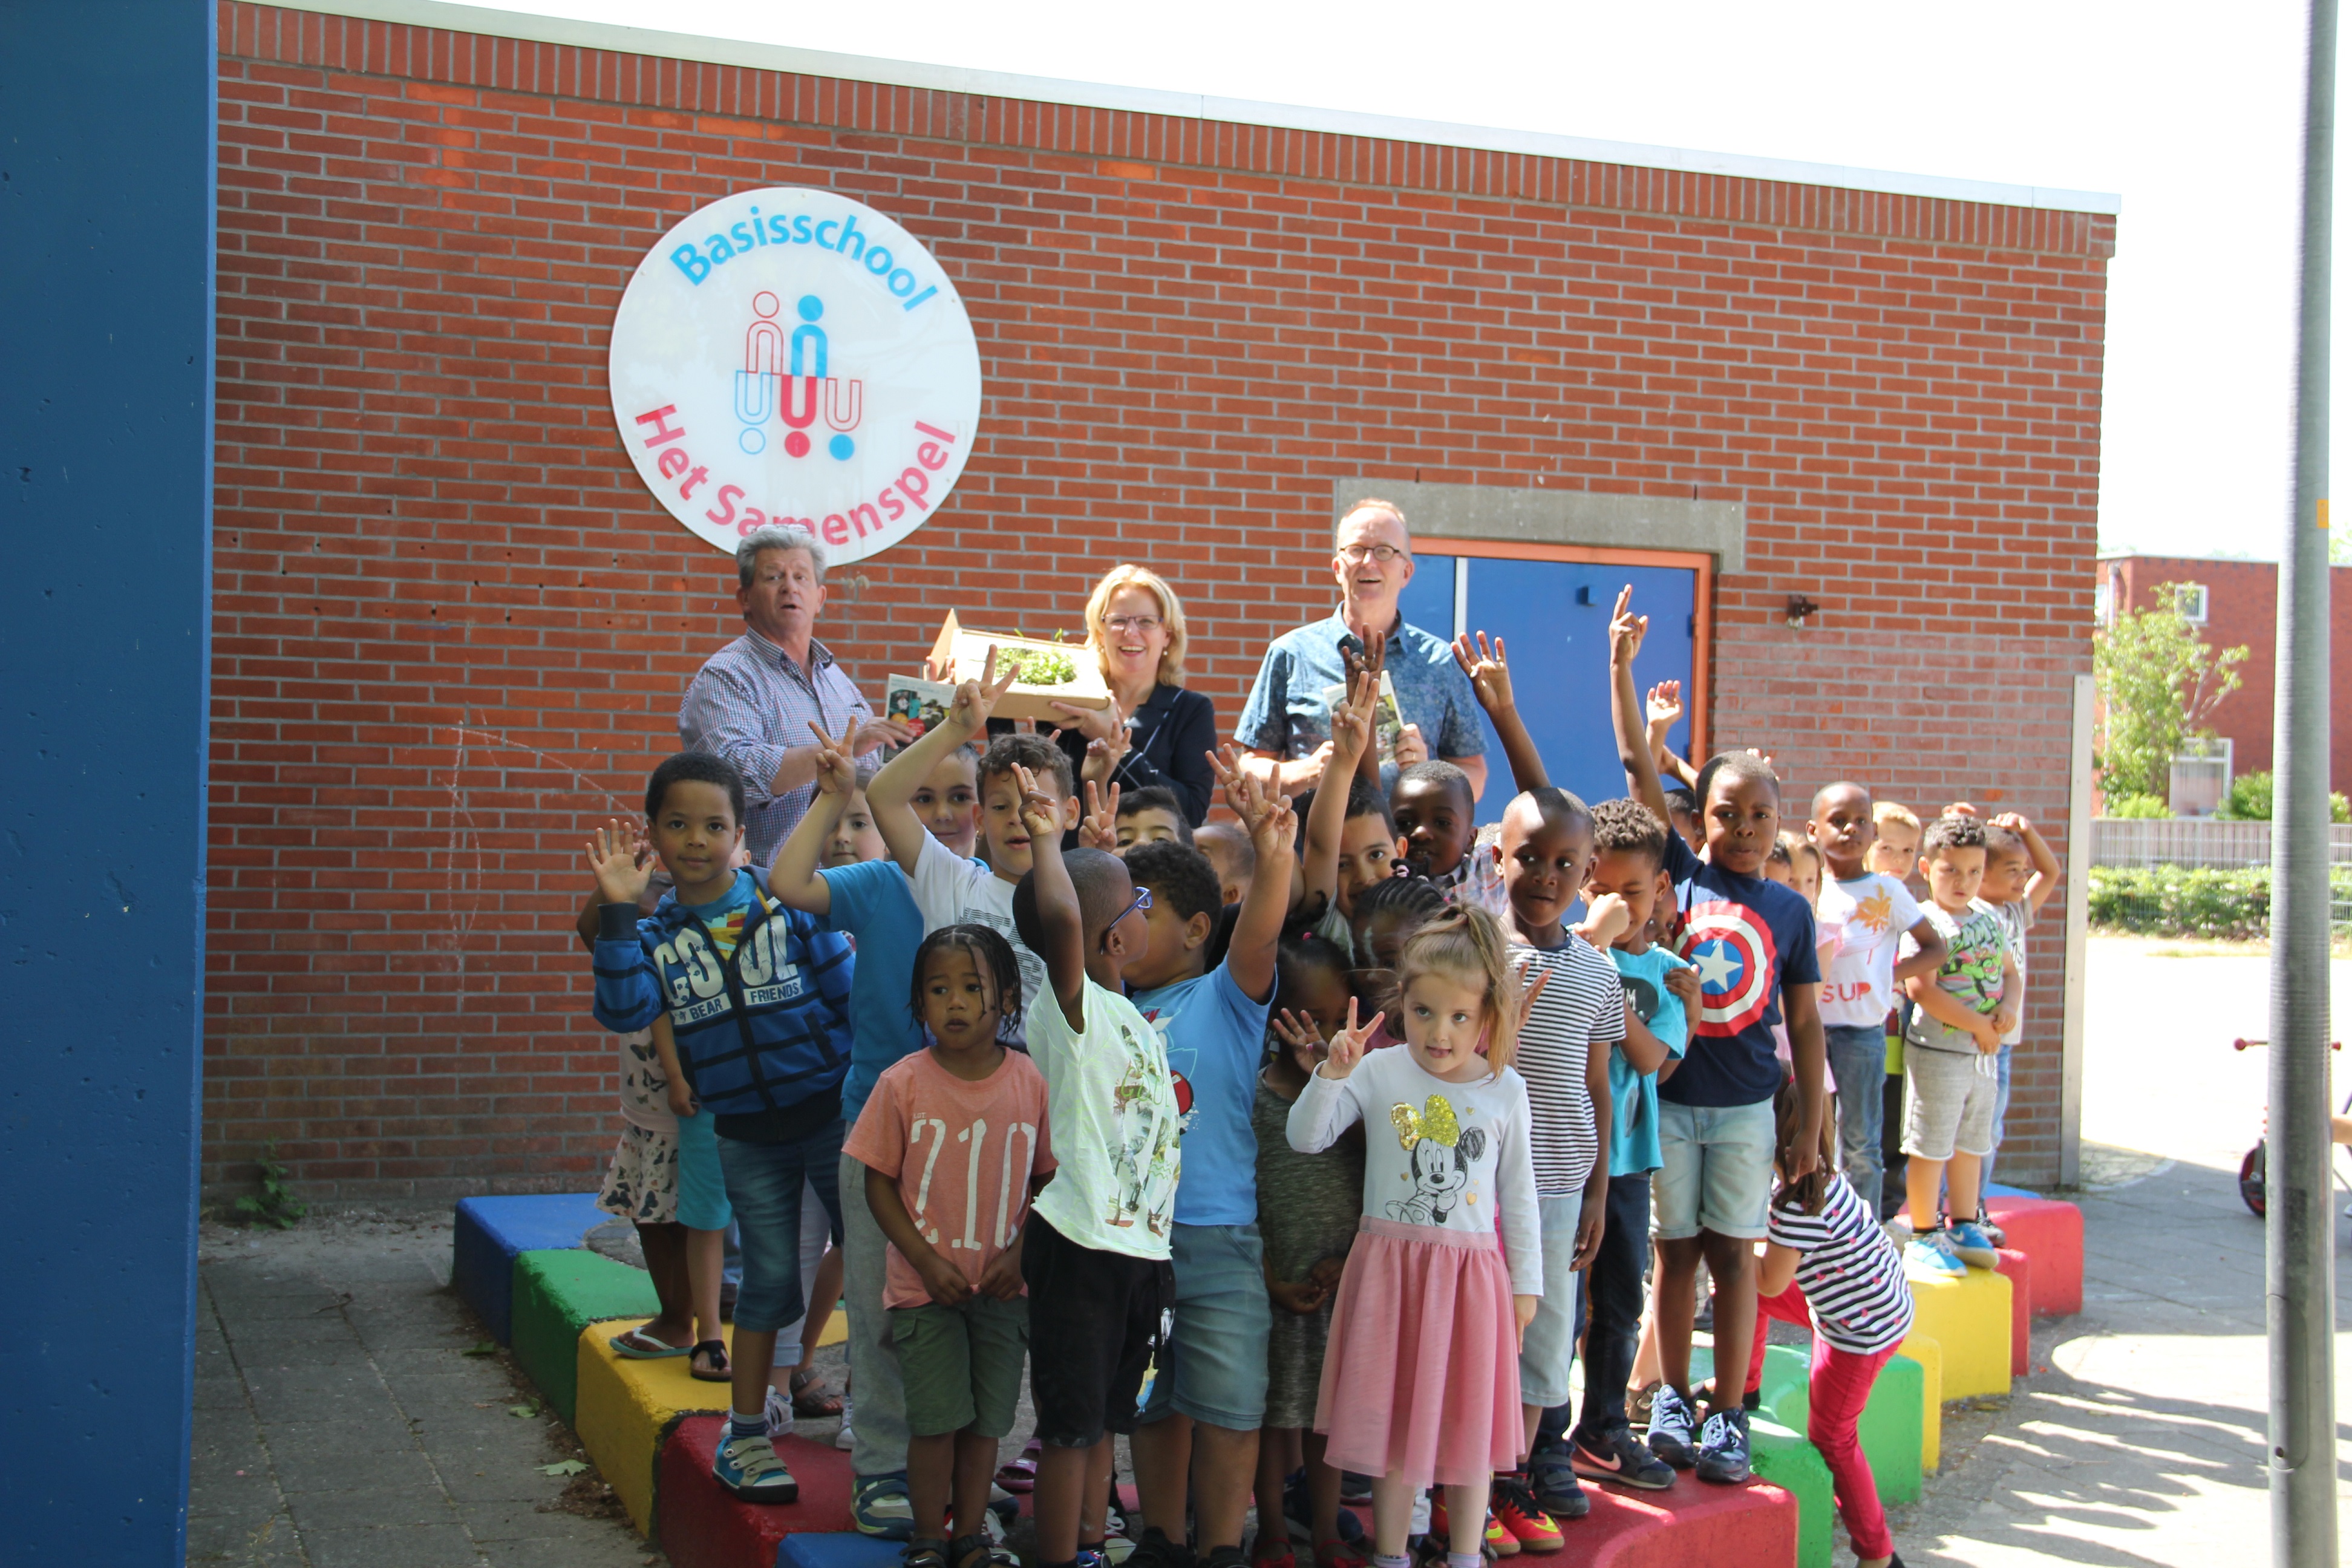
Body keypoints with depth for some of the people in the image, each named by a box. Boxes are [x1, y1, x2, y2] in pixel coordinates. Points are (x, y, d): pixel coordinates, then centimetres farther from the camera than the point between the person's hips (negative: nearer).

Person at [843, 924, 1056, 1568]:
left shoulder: (1031, 1081, -5)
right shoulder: (903, 1083, -10)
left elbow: (1048, 1178, 4)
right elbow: (878, 1183, -4)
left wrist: (1021, 1253, -9)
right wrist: (927, 1260, -12)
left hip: (1003, 1287, 2)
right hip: (926, 1285, -2)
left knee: (987, 1418, 10)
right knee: (936, 1418, -1)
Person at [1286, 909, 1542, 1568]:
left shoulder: (1505, 1089, 0)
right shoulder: (1378, 1074, -4)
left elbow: (1519, 1193, 6)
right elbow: (1304, 1138, -4)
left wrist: (1526, 1284, 6)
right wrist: (1333, 1071, -18)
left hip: (1473, 1268, 1)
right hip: (1390, 1264, 0)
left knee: (1469, 1417, 9)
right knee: (1392, 1414, 6)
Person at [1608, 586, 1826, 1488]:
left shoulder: (1789, 911, 4)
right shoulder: (1678, 874, 0)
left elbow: (1804, 1023, 8)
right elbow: (1637, 767, -6)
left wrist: (1811, 1127, 4)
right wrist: (1621, 665, -12)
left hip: (1744, 1104, 1)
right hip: (1667, 1096, 0)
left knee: (1733, 1254, 4)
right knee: (1675, 1248, 8)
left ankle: (1727, 1416, 12)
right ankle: (1672, 1401, 20)